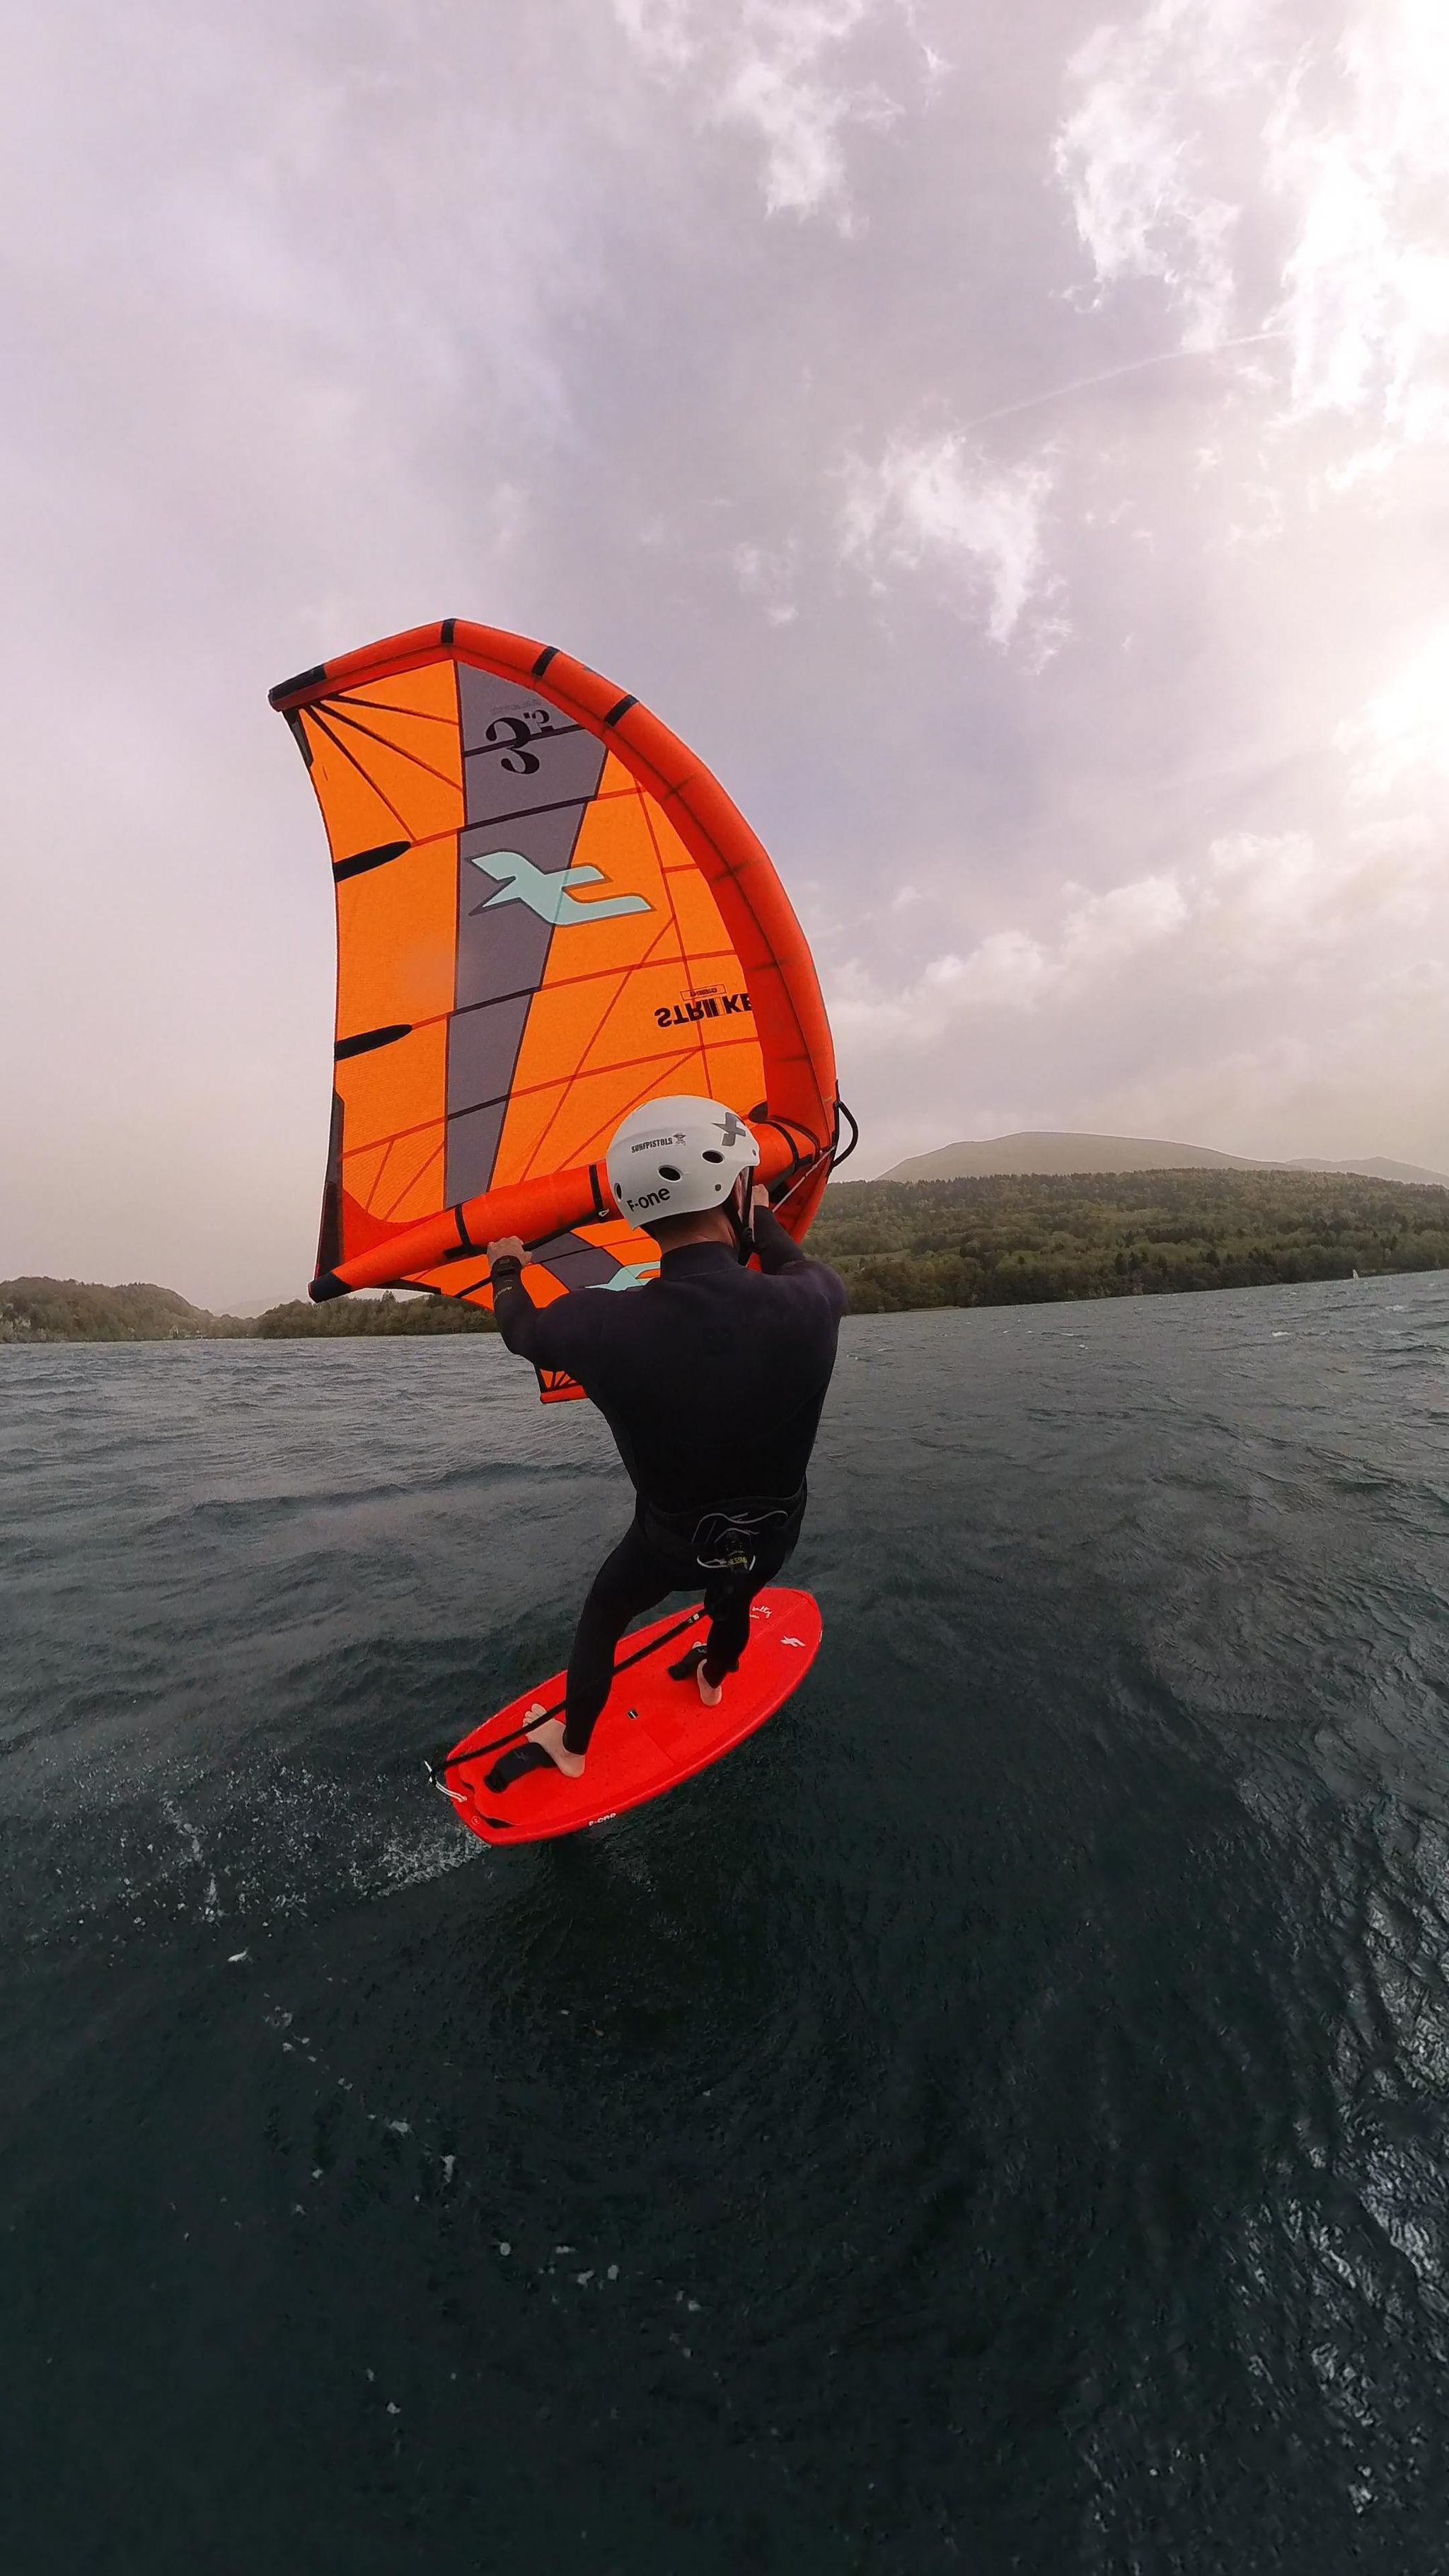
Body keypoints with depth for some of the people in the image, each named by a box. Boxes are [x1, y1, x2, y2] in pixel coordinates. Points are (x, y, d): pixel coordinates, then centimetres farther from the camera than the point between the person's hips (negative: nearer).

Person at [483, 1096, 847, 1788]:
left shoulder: (602, 1325, -32)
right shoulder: (808, 1306, -31)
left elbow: (522, 1326, -6)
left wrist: (506, 1269, 15)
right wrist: (763, 1219, 16)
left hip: (671, 1541, -2)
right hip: (771, 1536, 2)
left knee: (603, 1612, 31)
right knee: (733, 1594, 37)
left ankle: (572, 1746, 50)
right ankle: (714, 1678, 66)